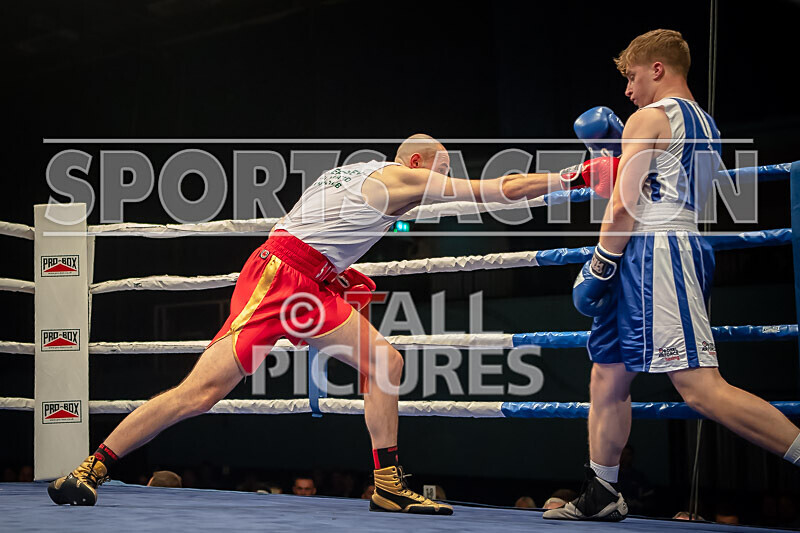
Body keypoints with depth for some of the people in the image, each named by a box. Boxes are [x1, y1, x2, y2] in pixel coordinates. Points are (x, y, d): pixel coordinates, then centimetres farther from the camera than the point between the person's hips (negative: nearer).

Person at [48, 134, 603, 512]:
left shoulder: (355, 175, 22)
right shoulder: (403, 177, -3)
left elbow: (315, 228, 26)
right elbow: (499, 189, -5)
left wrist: (339, 270, 20)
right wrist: (573, 177, 2)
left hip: (311, 287, 10)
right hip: (279, 277, -10)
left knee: (387, 363, 3)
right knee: (202, 392, -12)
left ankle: (389, 487, 2)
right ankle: (88, 471, -6)